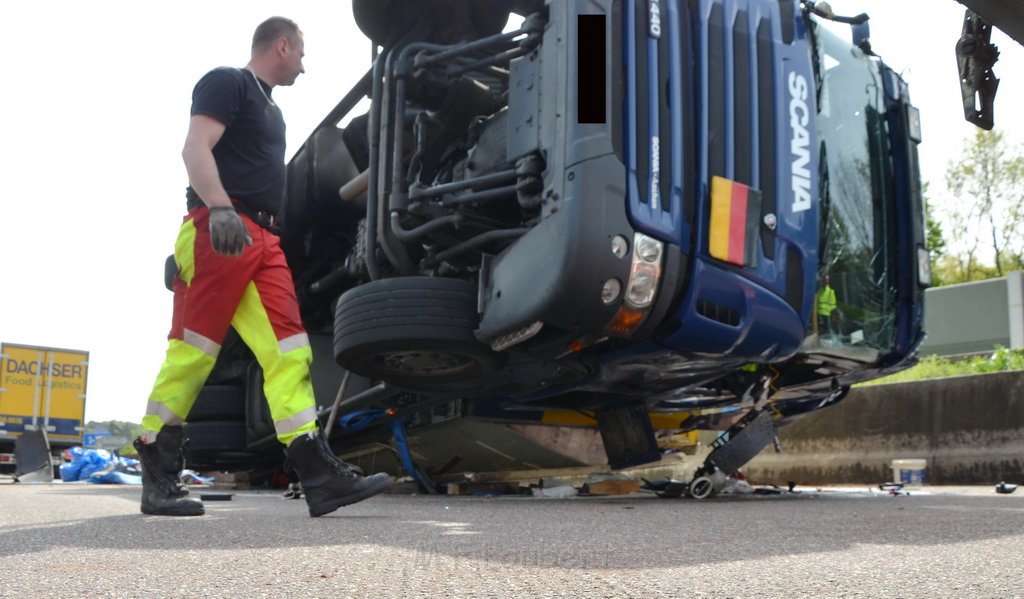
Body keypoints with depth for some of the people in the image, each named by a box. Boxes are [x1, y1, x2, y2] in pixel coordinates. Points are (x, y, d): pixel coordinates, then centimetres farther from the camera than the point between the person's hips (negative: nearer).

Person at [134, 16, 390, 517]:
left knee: (289, 350, -5)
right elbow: (196, 149, -11)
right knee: (192, 353, -7)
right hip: (218, 231, -8)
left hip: (263, 239, 9)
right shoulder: (226, 83, 3)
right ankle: (158, 479, 1)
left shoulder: (270, 108, 29)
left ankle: (319, 474, -13)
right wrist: (218, 208, -27)